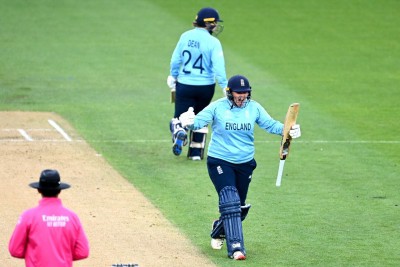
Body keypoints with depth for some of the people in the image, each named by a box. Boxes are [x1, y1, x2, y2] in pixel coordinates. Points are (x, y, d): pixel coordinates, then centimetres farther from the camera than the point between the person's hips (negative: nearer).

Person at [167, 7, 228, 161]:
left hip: (184, 86, 1)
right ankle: (196, 152, 20)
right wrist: (225, 87, -12)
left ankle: (179, 131, -28)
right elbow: (218, 67, -17)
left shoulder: (185, 37, -1)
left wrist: (173, 79, 19)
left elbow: (175, 60, 5)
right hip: (205, 87, -1)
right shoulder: (213, 42, -12)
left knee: (180, 118, 7)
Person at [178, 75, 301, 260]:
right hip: (220, 162, -4)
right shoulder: (217, 107, -10)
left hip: (245, 163, 4)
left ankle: (219, 230, 43)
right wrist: (188, 122, -42)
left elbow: (270, 124, -1)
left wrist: (286, 131, -20)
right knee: (230, 201, -20)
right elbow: (199, 120, -19)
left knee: (239, 208, 13)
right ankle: (235, 247, -21)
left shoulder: (254, 108, 0)